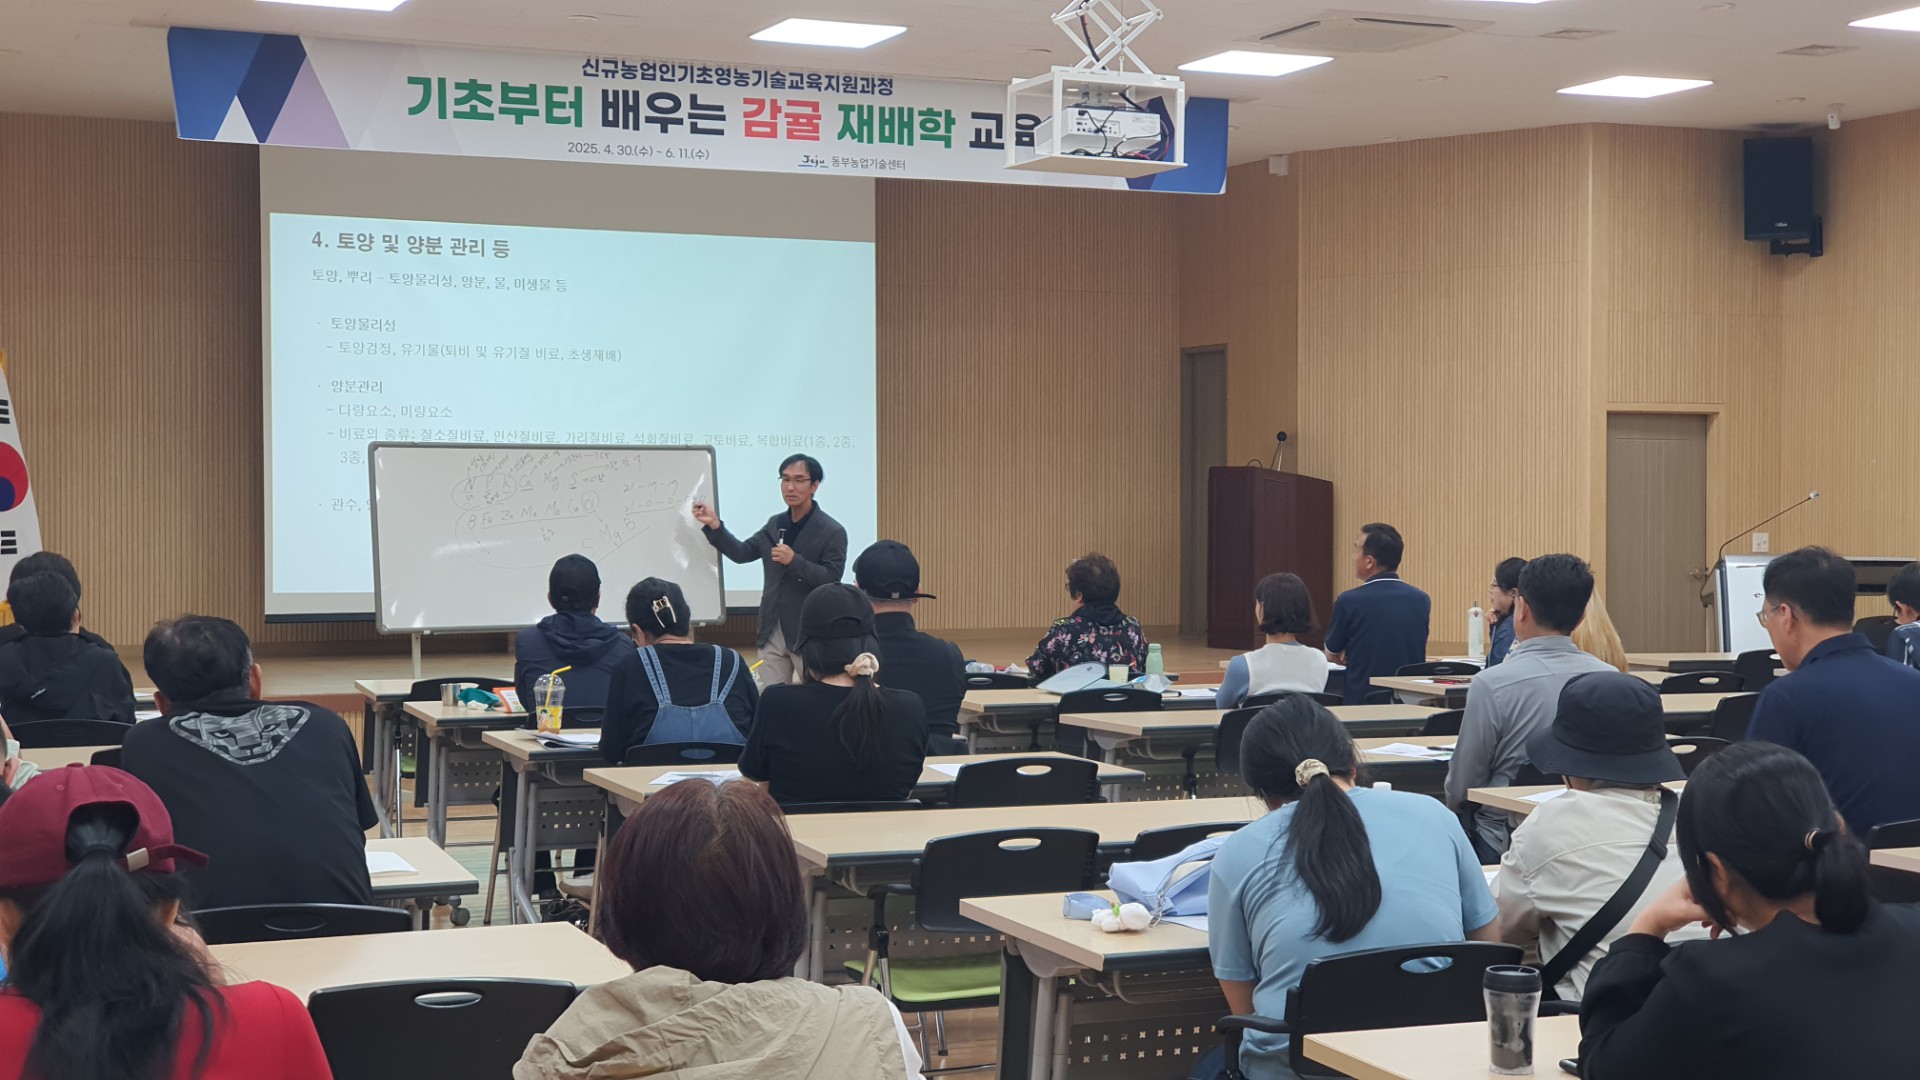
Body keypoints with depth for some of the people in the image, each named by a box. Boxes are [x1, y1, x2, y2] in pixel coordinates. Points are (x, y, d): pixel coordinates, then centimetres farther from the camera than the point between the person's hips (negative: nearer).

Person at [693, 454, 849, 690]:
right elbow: (742, 553, 13)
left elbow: (832, 580, -15)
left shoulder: (832, 531, -9)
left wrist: (794, 561, -25)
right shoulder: (775, 524, 10)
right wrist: (714, 525, 2)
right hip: (772, 630, 6)